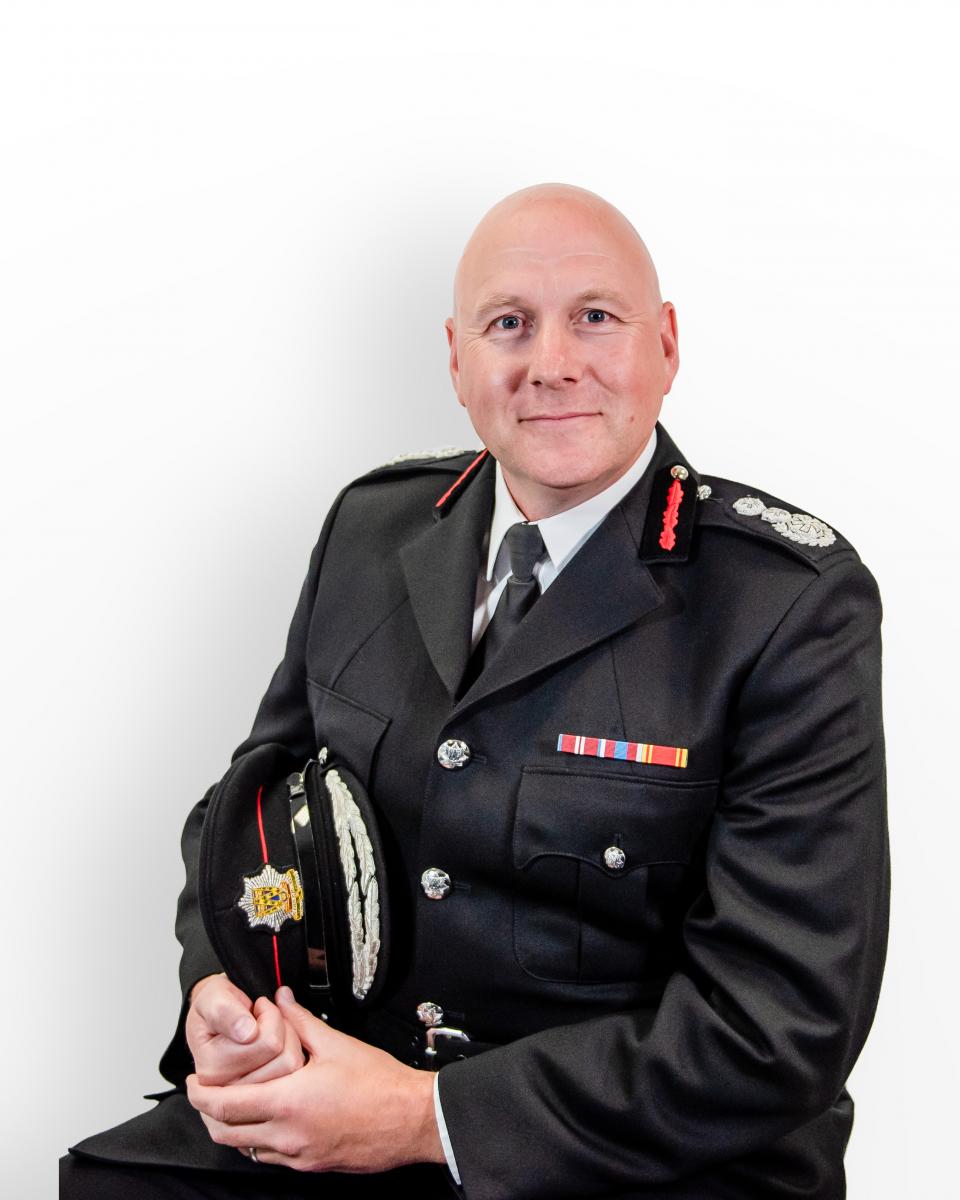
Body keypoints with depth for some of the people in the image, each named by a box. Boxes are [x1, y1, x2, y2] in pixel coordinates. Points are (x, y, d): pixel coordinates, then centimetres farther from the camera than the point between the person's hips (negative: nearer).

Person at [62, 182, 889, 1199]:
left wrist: (429, 1116, -19)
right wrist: (218, 984, -9)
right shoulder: (372, 528, 4)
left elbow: (781, 1021, -17)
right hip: (339, 1095, 4)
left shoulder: (797, 601, -13)